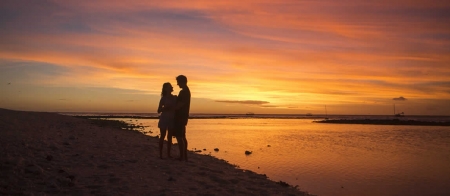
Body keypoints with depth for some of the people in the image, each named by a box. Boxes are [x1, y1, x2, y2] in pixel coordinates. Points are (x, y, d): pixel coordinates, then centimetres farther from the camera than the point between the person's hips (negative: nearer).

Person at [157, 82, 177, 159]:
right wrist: (165, 107, -18)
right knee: (162, 136, 0)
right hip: (164, 119, -4)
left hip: (172, 119, 4)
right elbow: (159, 110, -3)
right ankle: (160, 154, 4)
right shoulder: (164, 98, -4)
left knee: (170, 137, 6)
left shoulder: (174, 98, 7)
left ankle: (168, 154, 12)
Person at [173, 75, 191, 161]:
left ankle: (182, 156, -7)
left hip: (180, 117, -10)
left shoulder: (183, 92, -16)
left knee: (179, 137, -8)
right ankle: (184, 156, 16)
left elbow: (179, 105, -20)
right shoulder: (186, 91, 17)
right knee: (182, 137, 12)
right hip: (183, 116, 10)